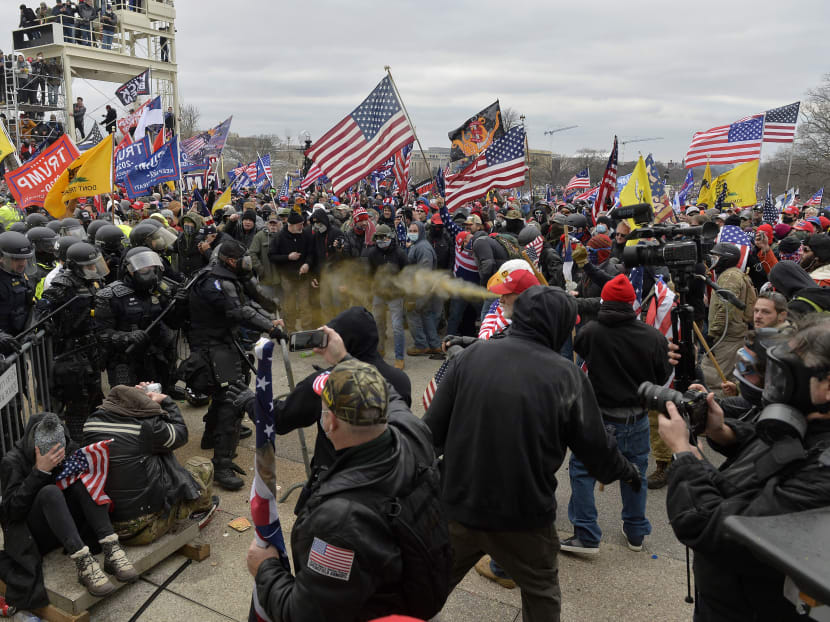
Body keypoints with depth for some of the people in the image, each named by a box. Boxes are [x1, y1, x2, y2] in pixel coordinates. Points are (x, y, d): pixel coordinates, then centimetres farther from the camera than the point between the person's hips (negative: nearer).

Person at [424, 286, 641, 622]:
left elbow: (433, 428, -6)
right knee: (541, 592, 24)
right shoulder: (566, 375, -12)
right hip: (525, 512, -1)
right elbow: (594, 445, -2)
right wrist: (625, 471, 19)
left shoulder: (470, 355, -8)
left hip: (459, 504, 2)